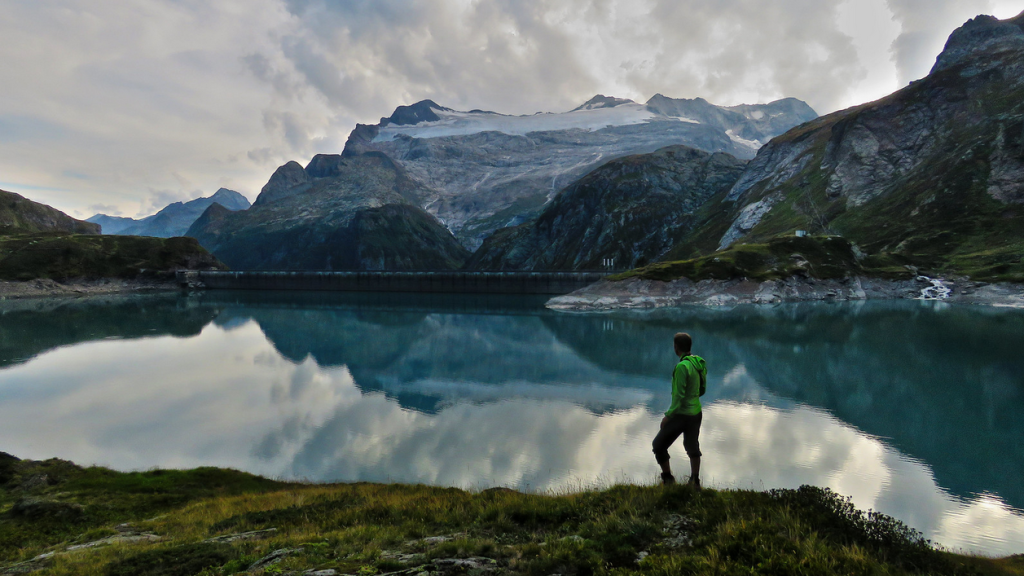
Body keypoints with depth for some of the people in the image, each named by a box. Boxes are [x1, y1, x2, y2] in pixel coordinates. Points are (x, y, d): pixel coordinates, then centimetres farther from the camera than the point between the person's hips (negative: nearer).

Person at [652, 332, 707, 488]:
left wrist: (668, 415, -15)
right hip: (696, 413, 8)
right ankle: (695, 481, 31)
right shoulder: (699, 362, 0)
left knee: (659, 445, 7)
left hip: (682, 415, -8)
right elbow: (702, 389, 12)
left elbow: (679, 396, -23)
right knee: (693, 447, 22)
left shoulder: (682, 366, -24)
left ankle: (668, 478, 12)